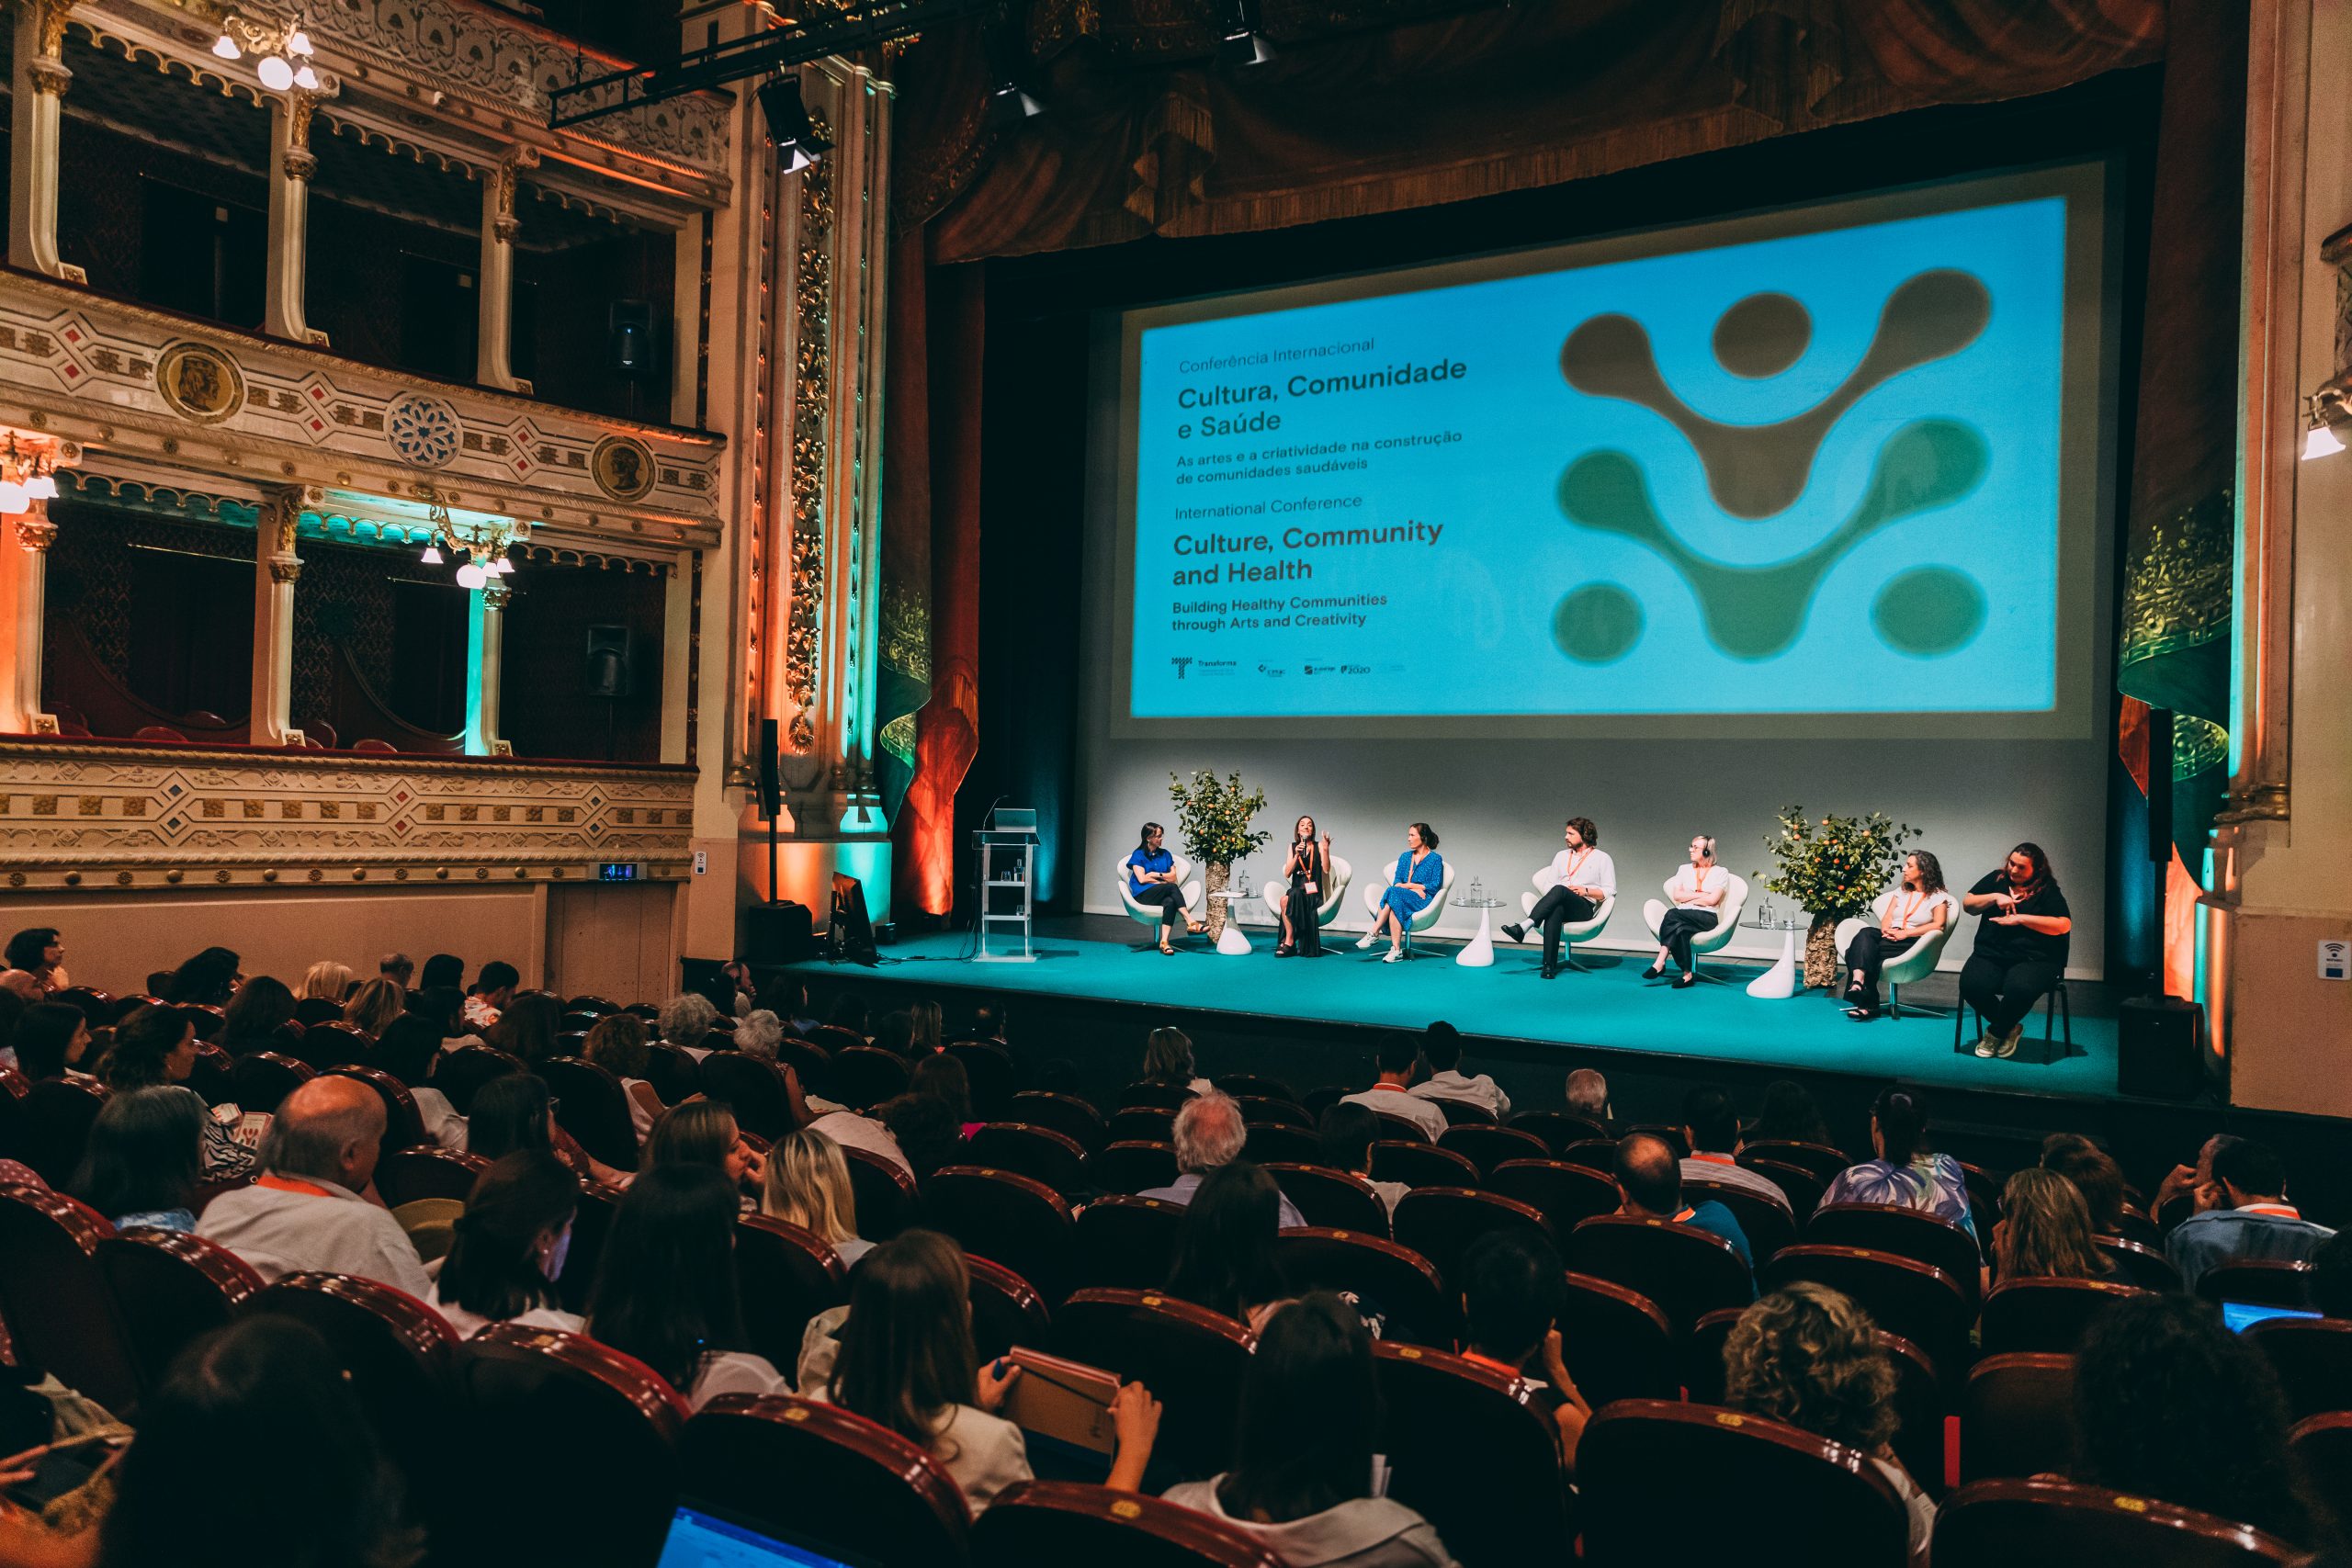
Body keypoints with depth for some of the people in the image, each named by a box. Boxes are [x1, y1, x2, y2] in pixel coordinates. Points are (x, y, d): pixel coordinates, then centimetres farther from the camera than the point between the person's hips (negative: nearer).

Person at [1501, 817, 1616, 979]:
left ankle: (1523, 927, -49)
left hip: (1585, 908, -3)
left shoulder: (1602, 859, 13)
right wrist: (1558, 894, -3)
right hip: (1560, 904, 3)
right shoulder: (1561, 856, 27)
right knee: (1554, 911, -39)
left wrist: (1585, 891, -10)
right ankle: (1549, 966, -47)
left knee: (1559, 890, -37)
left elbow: (1610, 891, 5)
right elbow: (1548, 886, 20)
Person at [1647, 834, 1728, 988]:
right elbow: (1677, 895, 8)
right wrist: (1701, 895, -1)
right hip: (1684, 916, 4)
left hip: (1706, 918, -3)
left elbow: (1712, 900, -4)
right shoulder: (1684, 869, 21)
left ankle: (1660, 963, -32)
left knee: (1672, 915, -34)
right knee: (1680, 928, -35)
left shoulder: (1720, 872, 9)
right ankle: (1687, 973, -37)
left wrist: (1688, 898, 1)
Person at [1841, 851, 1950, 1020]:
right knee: (1865, 934, -32)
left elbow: (1939, 925, -9)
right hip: (1890, 937, 5)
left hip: (1912, 942, -5)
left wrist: (1905, 933, -15)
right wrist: (1886, 930, -7)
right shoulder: (1901, 892, 25)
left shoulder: (1937, 896, 6)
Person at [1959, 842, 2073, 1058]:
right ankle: (2009, 1029, -2)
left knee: (2019, 989, -37)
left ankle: (1995, 1033, -5)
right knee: (1971, 985, -29)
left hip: (2033, 959, -3)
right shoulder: (1997, 879, 16)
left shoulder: (2048, 890, 5)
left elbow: (2064, 925, -8)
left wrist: (2020, 918, -13)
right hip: (1990, 954, 3)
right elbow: (1967, 904, 13)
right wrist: (1995, 897, -5)